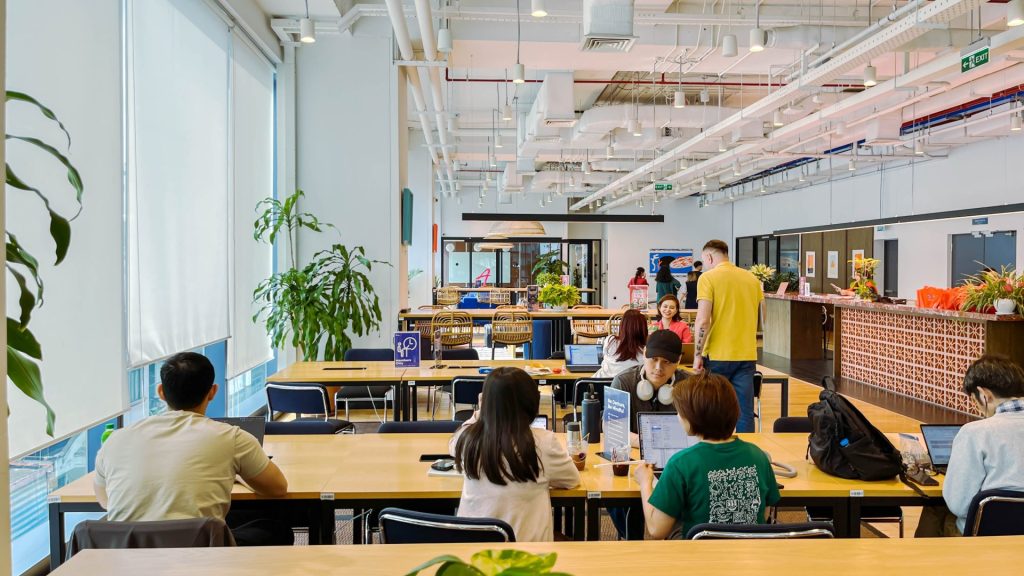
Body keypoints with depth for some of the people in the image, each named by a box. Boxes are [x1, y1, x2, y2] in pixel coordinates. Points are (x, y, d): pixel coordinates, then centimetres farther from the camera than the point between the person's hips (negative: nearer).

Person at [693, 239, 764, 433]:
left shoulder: (708, 278, -7)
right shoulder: (752, 278, 10)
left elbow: (703, 321, -15)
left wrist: (697, 355, -8)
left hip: (718, 355, -4)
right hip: (747, 355, 4)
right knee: (745, 413, 7)